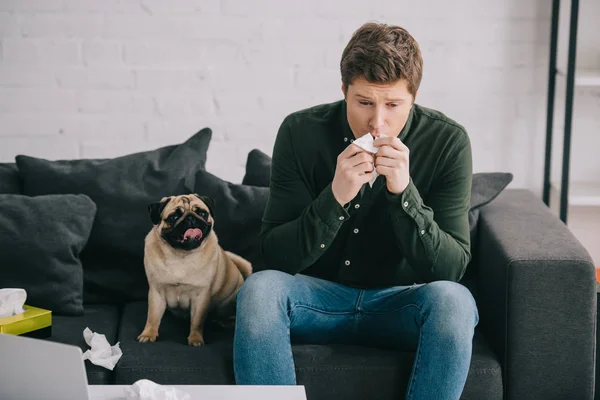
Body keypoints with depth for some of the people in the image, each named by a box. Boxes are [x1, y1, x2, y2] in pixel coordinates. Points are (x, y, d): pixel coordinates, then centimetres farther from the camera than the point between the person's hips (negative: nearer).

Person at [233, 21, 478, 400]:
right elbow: (277, 256, -12)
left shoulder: (447, 141, -12)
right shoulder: (301, 132, -11)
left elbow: (452, 268, -14)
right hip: (319, 298, 0)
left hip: (399, 304, 0)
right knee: (259, 288, -31)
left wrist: (404, 193, -29)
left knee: (453, 300, -33)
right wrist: (335, 197, -28)